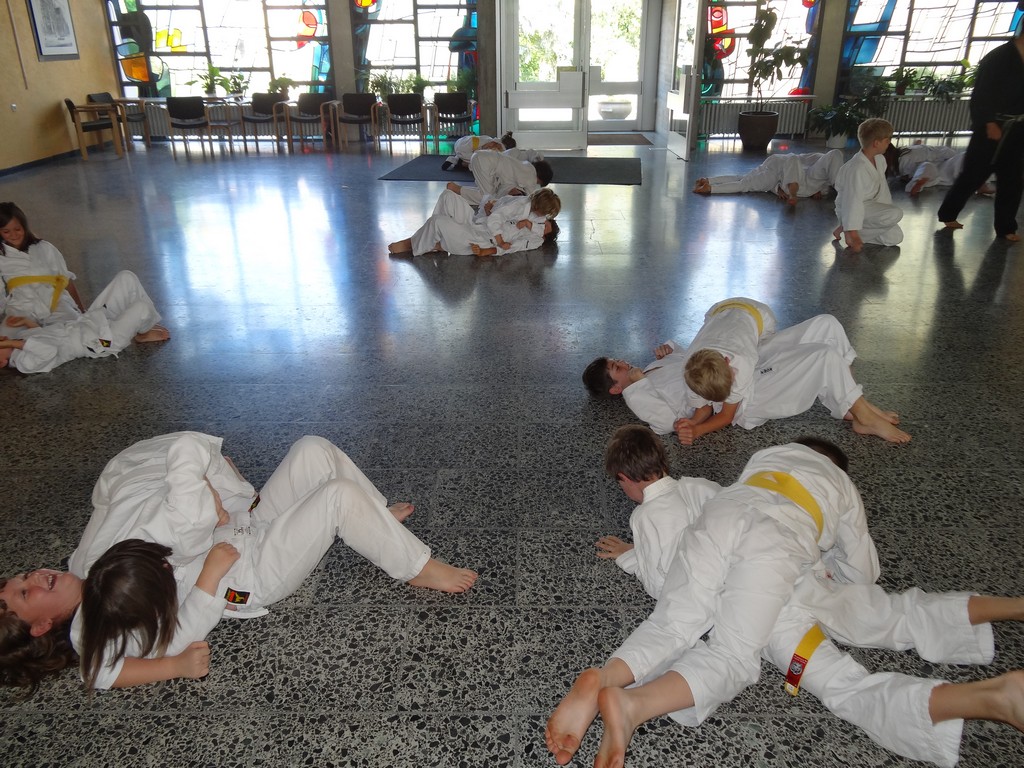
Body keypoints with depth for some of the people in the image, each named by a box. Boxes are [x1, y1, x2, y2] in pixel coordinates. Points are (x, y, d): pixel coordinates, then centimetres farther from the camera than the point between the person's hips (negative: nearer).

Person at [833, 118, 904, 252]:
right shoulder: (857, 168, -28)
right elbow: (852, 202, -30)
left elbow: (883, 189, 11)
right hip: (850, 209, -9)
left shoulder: (880, 160, -2)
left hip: (870, 205, 9)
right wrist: (853, 235, -31)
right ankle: (846, 228, -15)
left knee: (895, 237, 5)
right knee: (895, 214, -27)